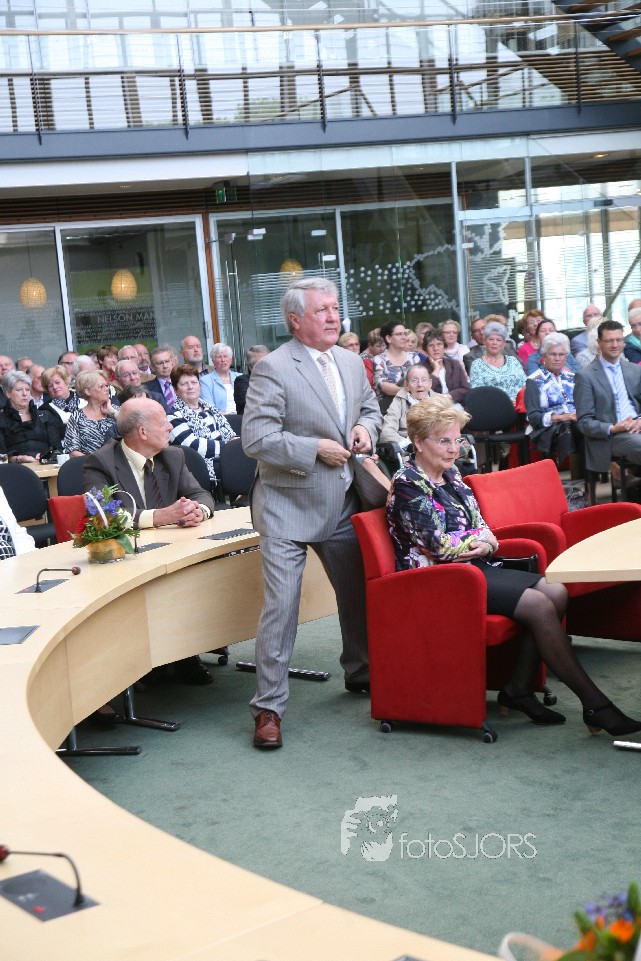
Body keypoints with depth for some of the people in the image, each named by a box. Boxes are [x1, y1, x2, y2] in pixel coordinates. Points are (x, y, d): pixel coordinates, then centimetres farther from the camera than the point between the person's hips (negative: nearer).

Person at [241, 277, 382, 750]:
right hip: (288, 507, -7)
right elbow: (256, 438, -19)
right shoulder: (272, 369, -14)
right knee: (281, 605, -7)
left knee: (358, 594, 18)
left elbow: (371, 408, 22)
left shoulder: (352, 363, 8)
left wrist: (366, 427, -1)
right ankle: (269, 706, 3)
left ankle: (362, 673, 41)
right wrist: (315, 450, -21)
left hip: (344, 504, 7)